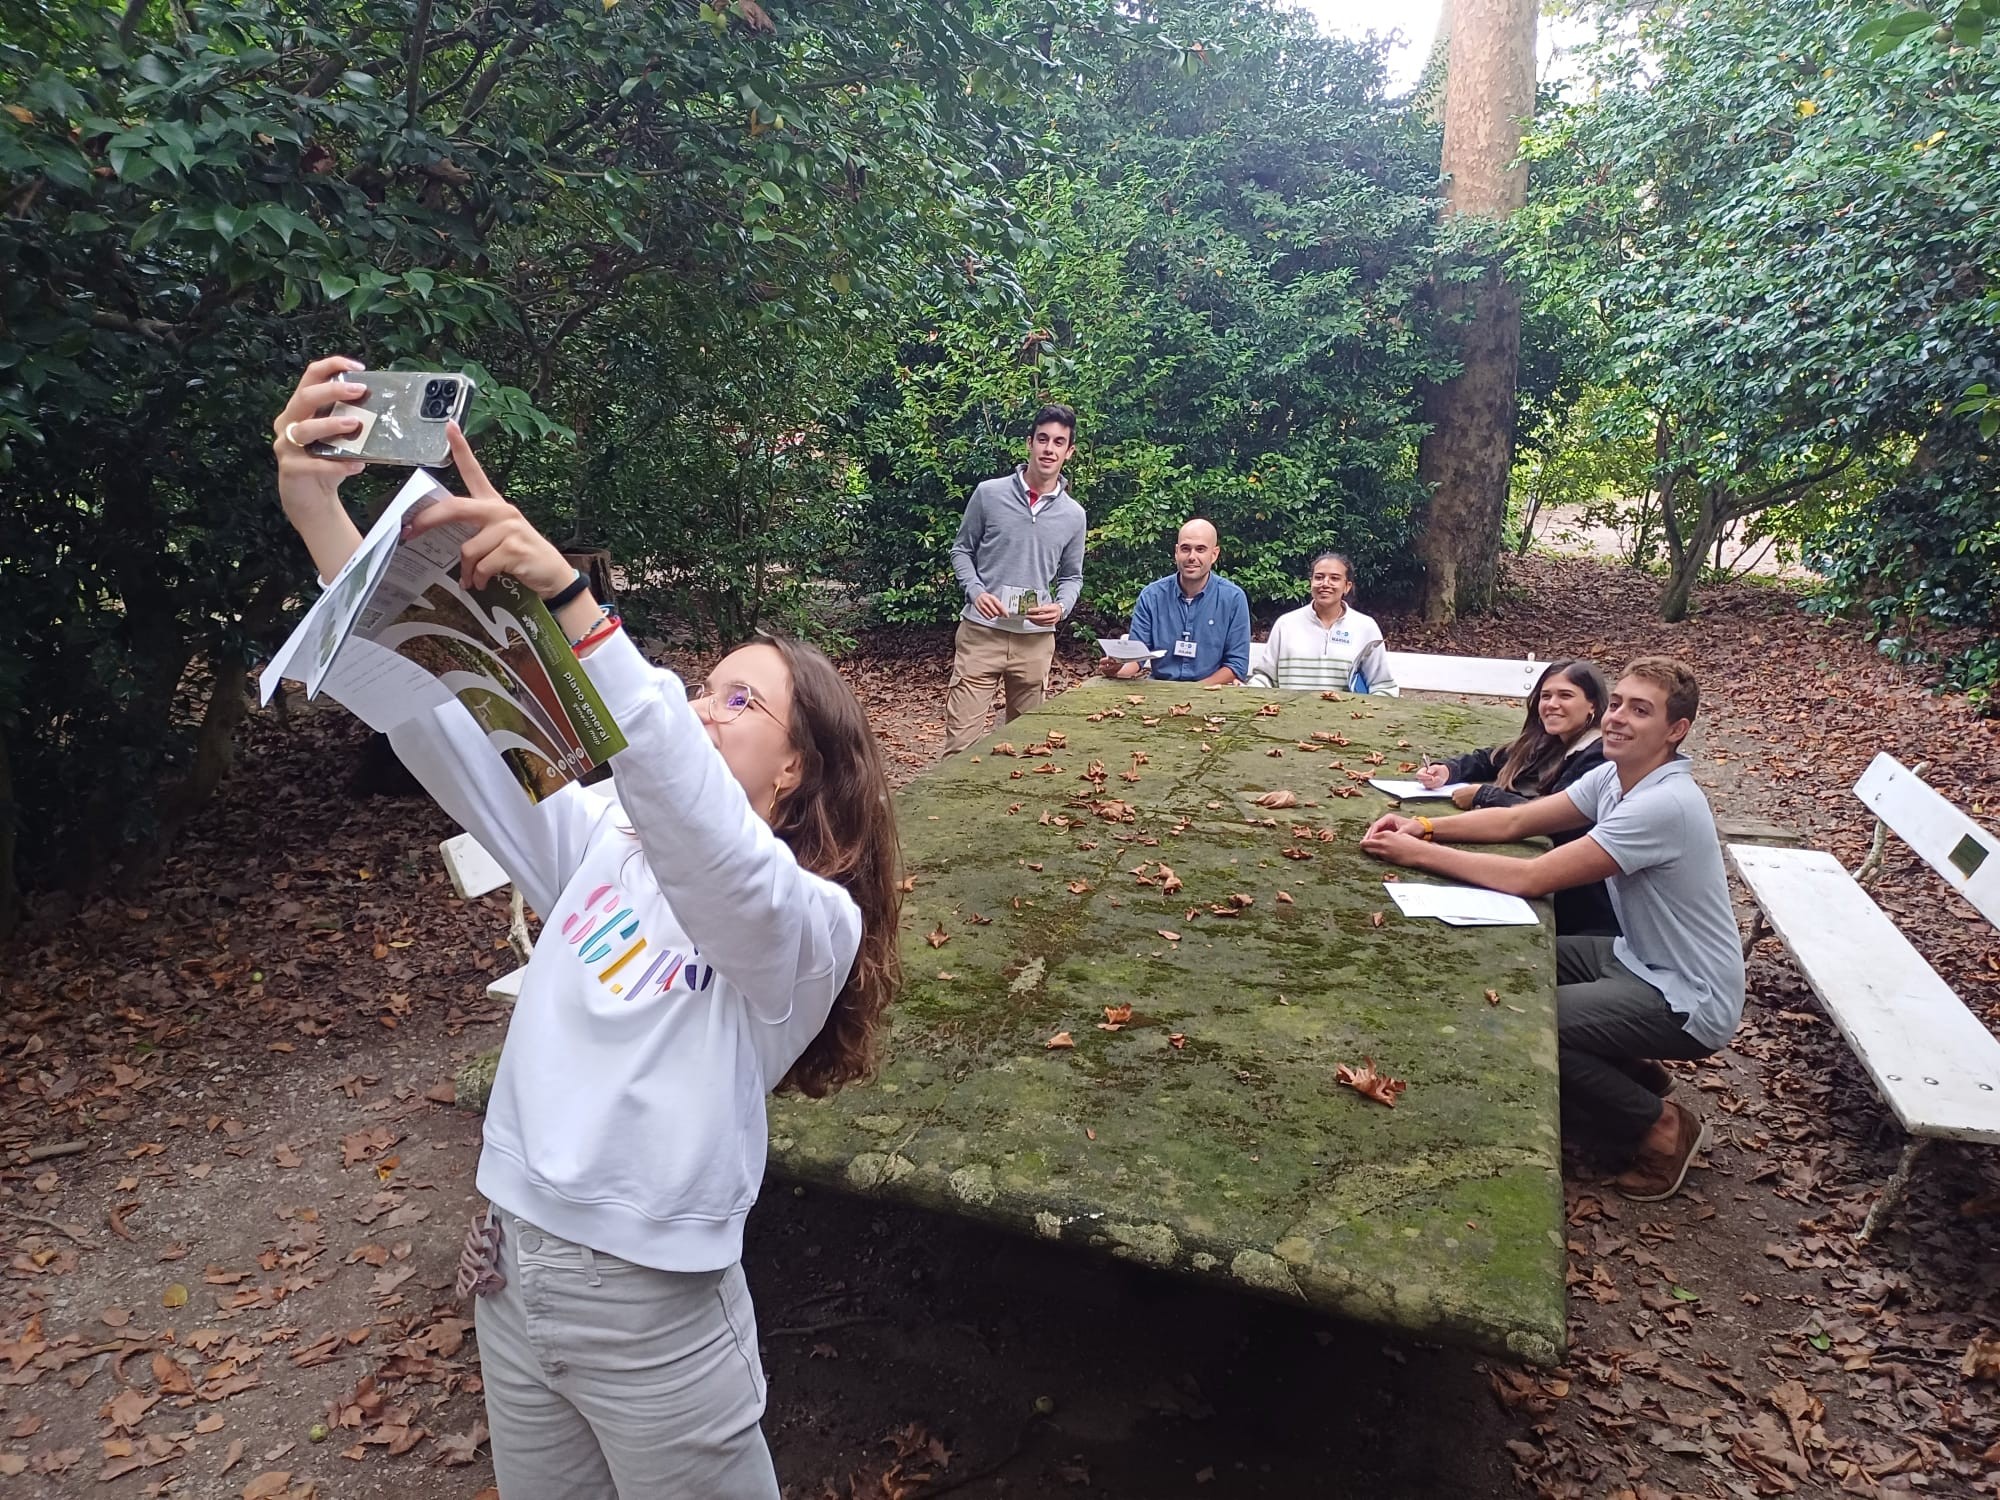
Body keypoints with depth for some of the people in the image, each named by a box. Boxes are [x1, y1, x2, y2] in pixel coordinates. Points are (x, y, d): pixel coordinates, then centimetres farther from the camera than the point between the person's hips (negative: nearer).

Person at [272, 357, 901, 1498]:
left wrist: (565, 595, -45)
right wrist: (319, 514, -17)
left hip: (655, 1312, -5)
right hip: (511, 1269, 6)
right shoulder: (603, 838, 1)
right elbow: (438, 717, -6)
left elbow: (702, 829, -39)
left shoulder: (808, 921, -18)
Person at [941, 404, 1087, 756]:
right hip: (981, 632, -3)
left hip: (1037, 639, 3)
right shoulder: (989, 494, -2)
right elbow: (962, 550, 7)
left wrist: (1061, 606, -8)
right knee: (962, 739, -7)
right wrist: (976, 591, -11)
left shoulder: (1073, 515, 5)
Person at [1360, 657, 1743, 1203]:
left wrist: (1419, 853, -26)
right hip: (1638, 958, 9)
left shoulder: (1665, 804, -30)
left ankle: (1657, 1126, 3)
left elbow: (1531, 878, -31)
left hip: (1686, 999, -9)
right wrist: (1426, 827, -13)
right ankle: (1630, 1075, 19)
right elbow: (1516, 820, 2)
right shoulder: (1615, 777, -2)